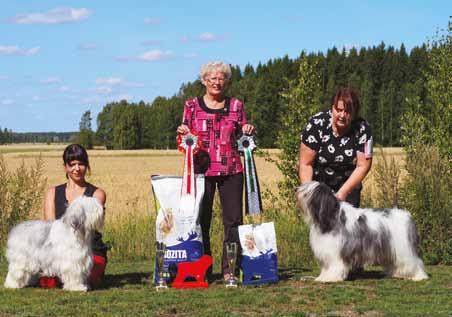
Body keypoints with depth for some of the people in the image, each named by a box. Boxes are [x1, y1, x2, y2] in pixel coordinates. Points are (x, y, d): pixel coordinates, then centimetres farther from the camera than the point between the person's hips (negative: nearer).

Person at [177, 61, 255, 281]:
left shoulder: (235, 106, 10)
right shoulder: (192, 106, 7)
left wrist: (247, 131, -4)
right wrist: (182, 132, -9)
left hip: (231, 170, 1)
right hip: (201, 170, -1)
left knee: (233, 220, -1)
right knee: (200, 220, 1)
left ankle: (230, 269, 5)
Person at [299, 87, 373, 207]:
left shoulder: (362, 129, -16)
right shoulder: (316, 124, -20)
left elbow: (363, 166, -14)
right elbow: (306, 164, -16)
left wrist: (343, 192, -23)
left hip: (348, 184, 2)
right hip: (318, 184, -1)